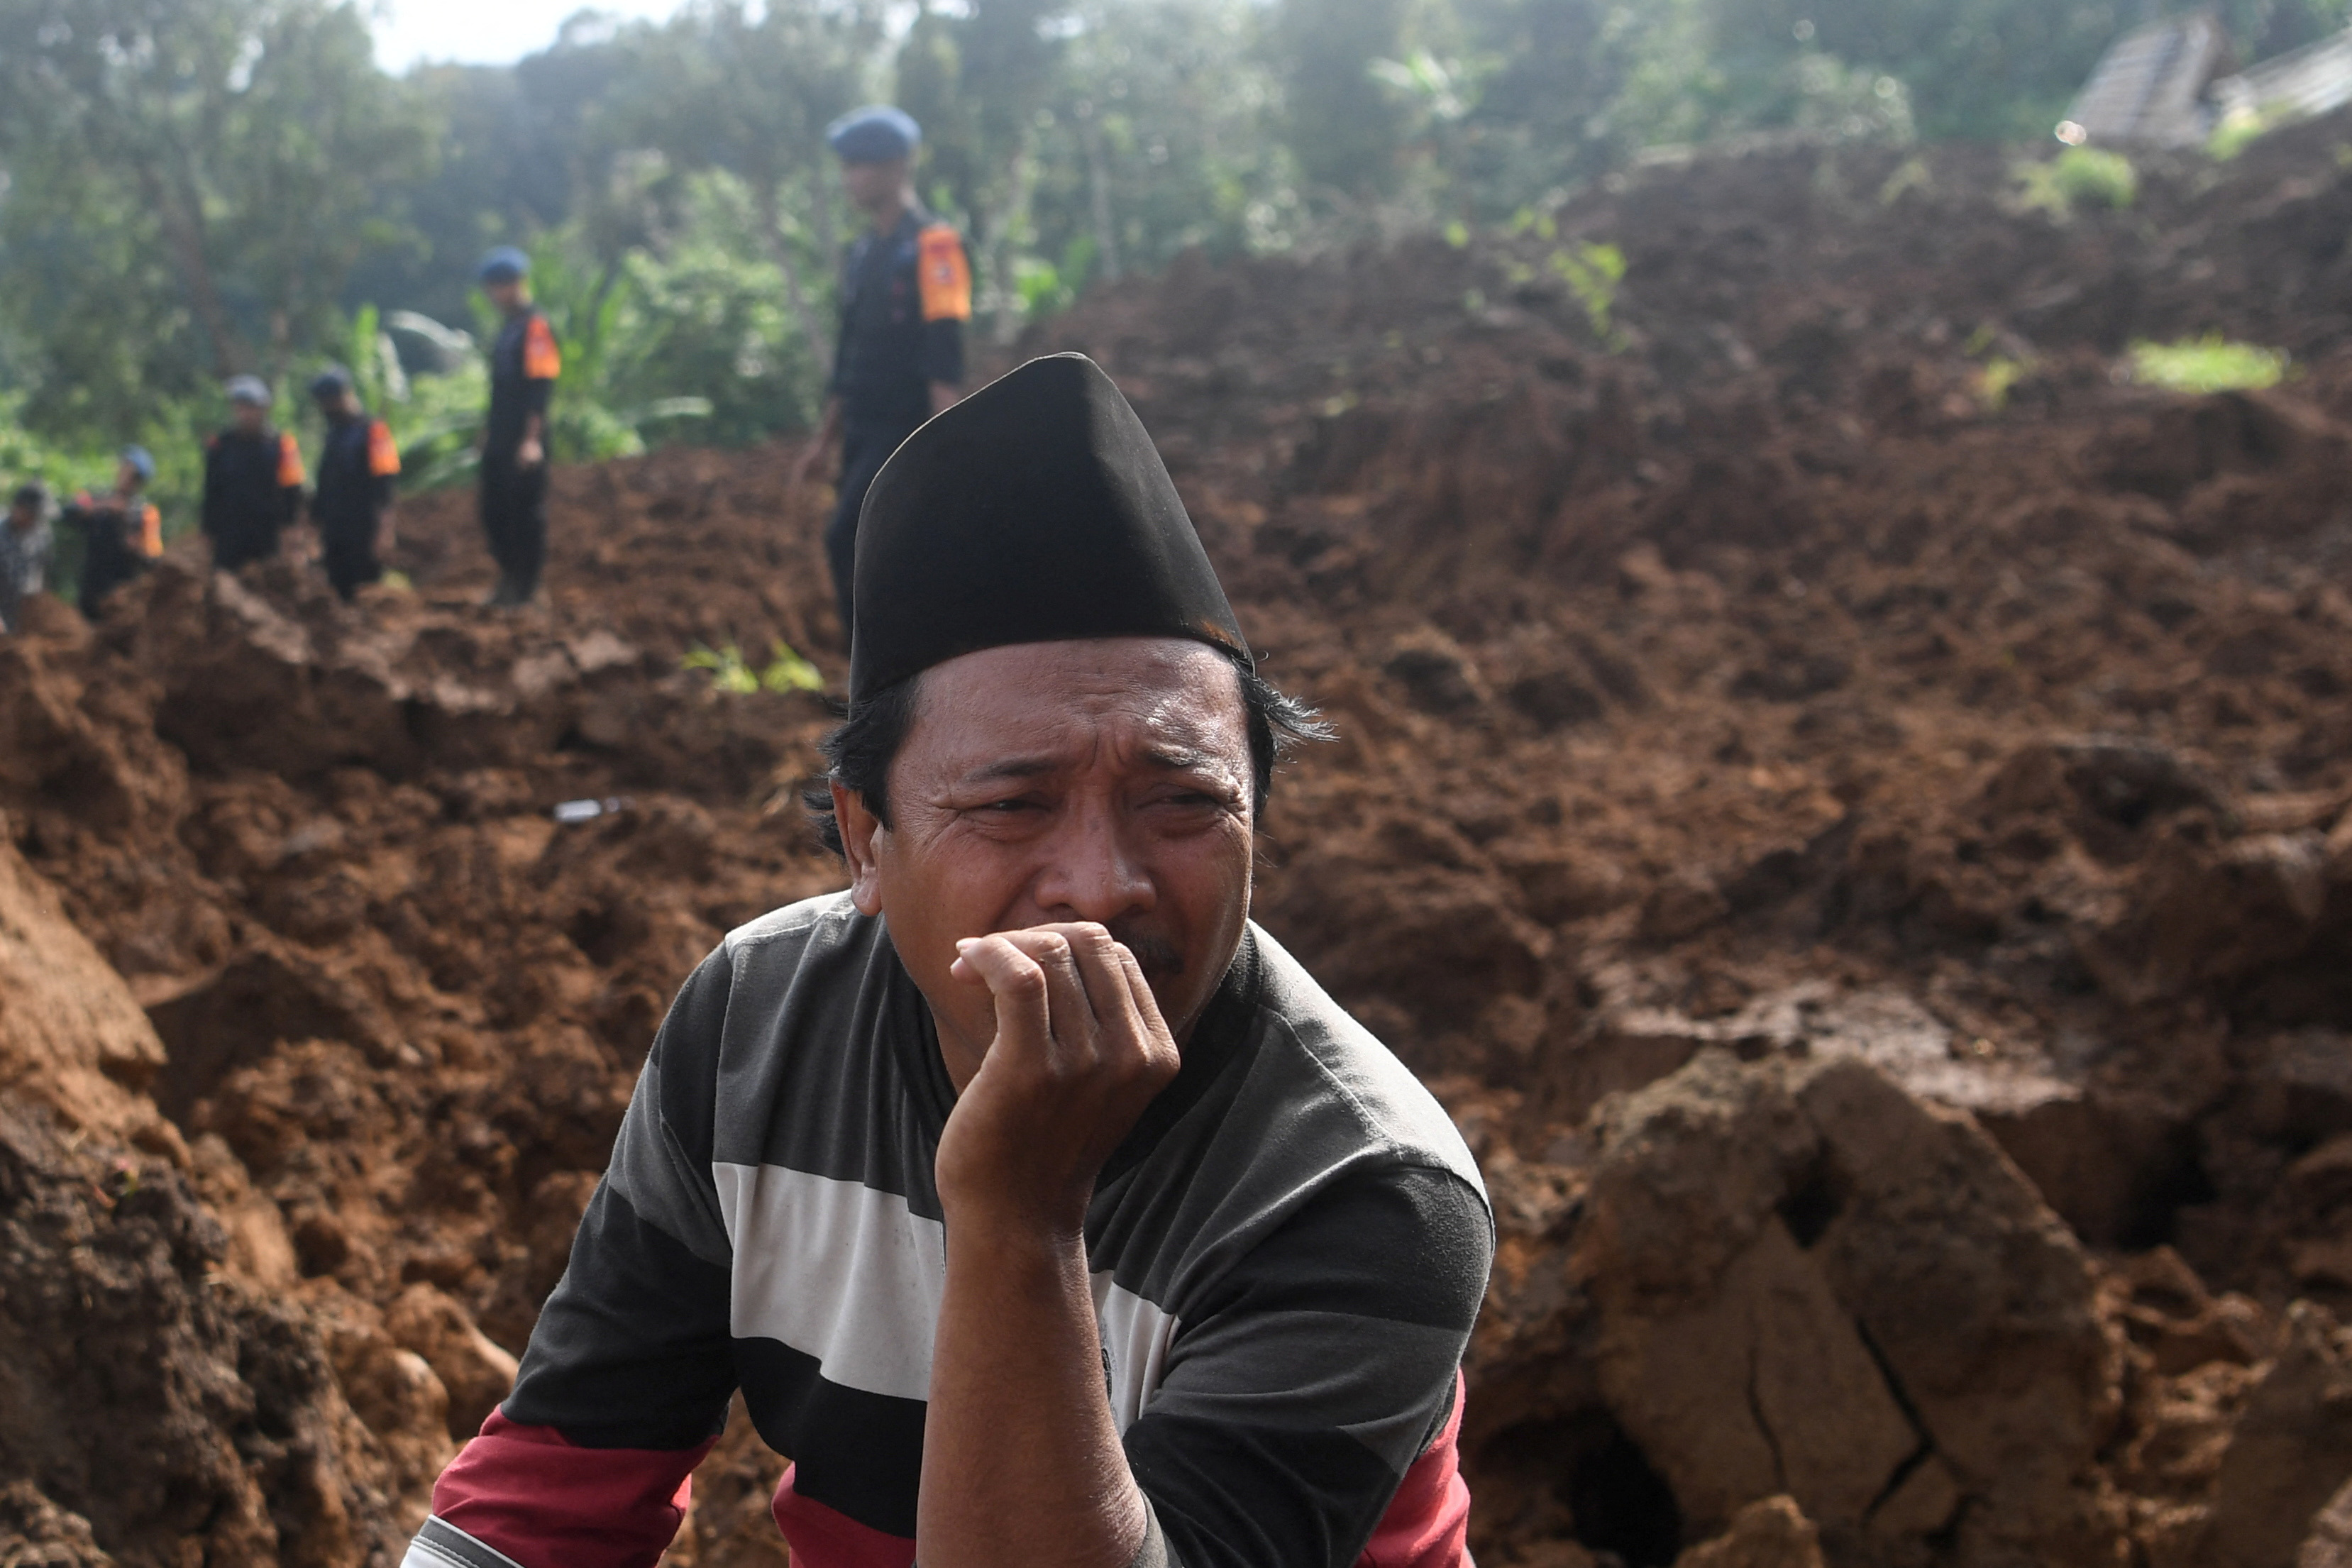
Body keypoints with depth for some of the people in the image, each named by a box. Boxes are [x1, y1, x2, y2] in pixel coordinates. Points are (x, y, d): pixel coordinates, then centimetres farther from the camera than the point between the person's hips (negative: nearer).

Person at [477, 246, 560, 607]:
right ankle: (510, 581, 24)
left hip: (524, 440, -9)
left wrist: (531, 439, -23)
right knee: (494, 511, 12)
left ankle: (527, 589, 4)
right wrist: (490, 431, 21)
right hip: (500, 440, 9)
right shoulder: (508, 327, 16)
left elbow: (540, 386, -18)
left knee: (526, 511, -3)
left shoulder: (535, 327, -12)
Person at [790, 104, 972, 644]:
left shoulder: (932, 246, -10)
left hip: (906, 432, -8)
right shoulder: (862, 253, 15)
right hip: (863, 431, 8)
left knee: (848, 541, -17)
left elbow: (945, 359, -17)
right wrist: (824, 439, 20)